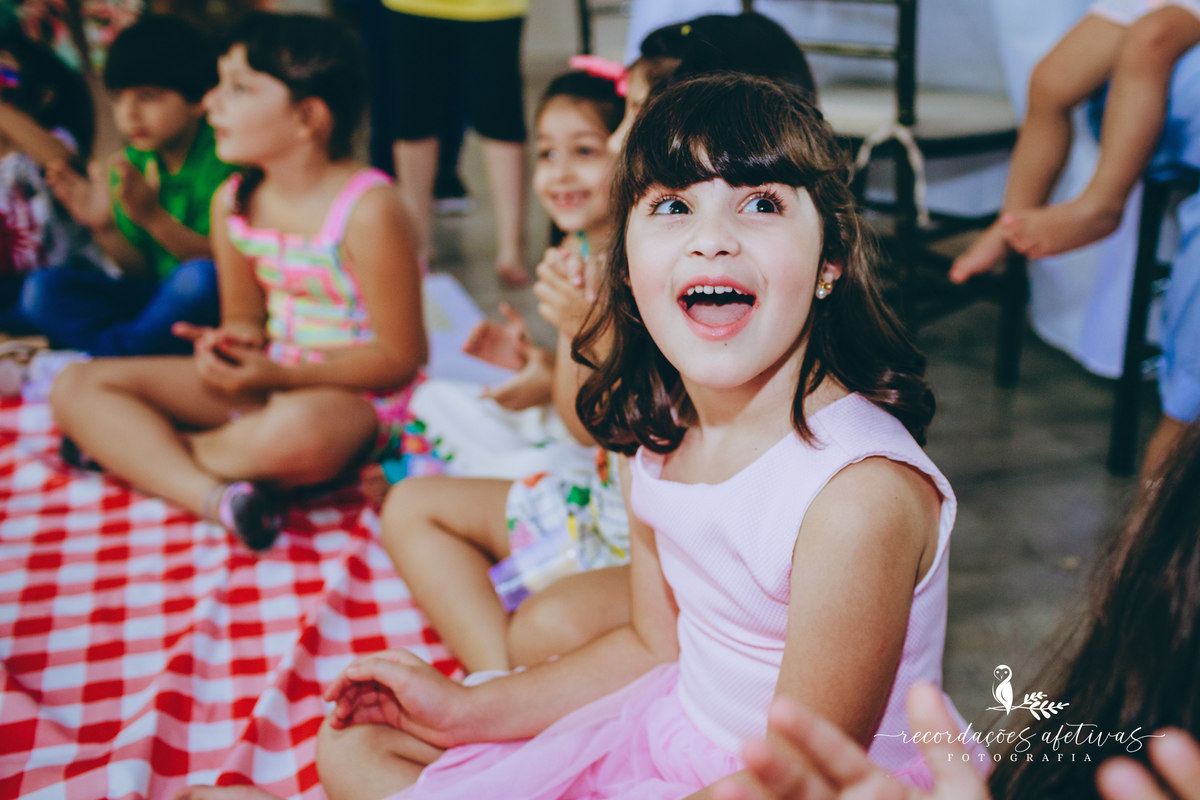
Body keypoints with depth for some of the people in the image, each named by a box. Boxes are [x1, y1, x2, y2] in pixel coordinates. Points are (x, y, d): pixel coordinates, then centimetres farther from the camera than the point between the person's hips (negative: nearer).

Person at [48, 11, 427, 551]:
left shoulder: (367, 209, -20)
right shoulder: (232, 202, 1)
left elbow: (400, 359, -17)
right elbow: (245, 316, 12)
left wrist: (280, 375, -21)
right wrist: (232, 343, -13)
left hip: (350, 391, -7)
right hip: (266, 379, 7)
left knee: (294, 431, -44)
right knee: (76, 388, -2)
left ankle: (130, 446, -12)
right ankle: (215, 495, -25)